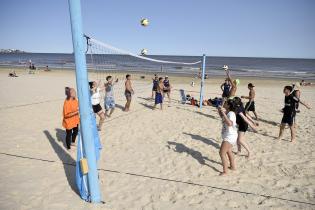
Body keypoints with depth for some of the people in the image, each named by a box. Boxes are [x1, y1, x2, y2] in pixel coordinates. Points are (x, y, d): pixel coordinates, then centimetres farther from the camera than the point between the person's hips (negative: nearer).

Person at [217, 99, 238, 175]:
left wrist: (224, 113, -38)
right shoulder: (228, 113, 6)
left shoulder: (231, 113, -23)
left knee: (222, 153, -8)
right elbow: (223, 118, 26)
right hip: (230, 136, 11)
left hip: (229, 137, -11)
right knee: (228, 151, 26)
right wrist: (220, 111, 9)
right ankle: (232, 166, 43)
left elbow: (229, 123, -40)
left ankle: (225, 171, 0)